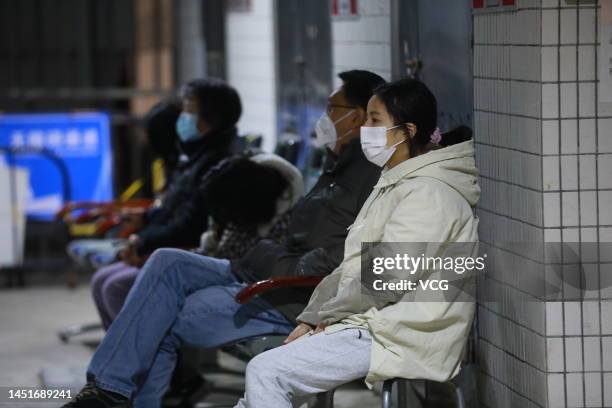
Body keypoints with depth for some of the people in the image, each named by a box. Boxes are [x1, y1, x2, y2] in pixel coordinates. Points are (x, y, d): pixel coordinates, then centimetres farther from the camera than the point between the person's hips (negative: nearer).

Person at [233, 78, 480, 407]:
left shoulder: (427, 194, -14)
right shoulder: (394, 185, 20)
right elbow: (352, 266, 19)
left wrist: (329, 312, -7)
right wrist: (310, 320, 8)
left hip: (398, 340, -10)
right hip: (371, 325, 10)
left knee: (265, 372, -18)